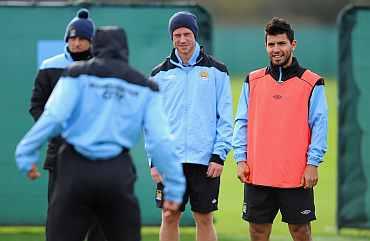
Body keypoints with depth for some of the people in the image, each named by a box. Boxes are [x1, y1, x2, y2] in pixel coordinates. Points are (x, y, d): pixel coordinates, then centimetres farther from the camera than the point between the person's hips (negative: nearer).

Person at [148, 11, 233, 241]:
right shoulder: (161, 74, 7)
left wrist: (219, 155, -7)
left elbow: (226, 118, 1)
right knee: (170, 219, 4)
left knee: (205, 219, 3)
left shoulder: (216, 71, 3)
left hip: (205, 160, -1)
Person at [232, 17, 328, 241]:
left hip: (297, 175, -3)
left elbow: (319, 126, -3)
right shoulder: (253, 81, 10)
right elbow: (242, 123, 10)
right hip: (257, 174, 3)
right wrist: (241, 159, 1)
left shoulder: (312, 83, 0)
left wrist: (313, 164, -9)